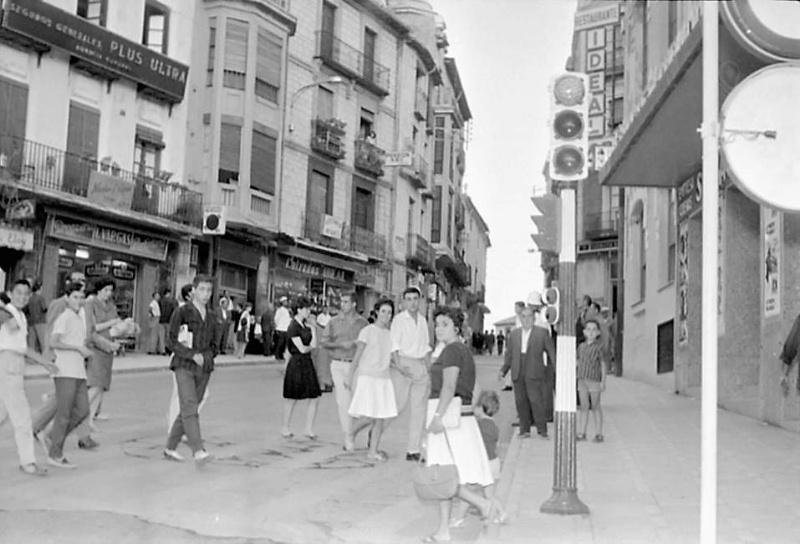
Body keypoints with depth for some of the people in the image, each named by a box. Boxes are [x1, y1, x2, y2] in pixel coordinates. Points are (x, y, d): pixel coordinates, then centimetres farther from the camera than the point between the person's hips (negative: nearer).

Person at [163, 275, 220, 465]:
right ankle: (198, 451, -24)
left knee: (188, 410, 9)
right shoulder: (182, 312, -3)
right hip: (184, 366, -5)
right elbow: (171, 341, -7)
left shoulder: (213, 317, 11)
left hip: (204, 369, 5)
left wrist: (204, 356, -6)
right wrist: (192, 355, -14)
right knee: (189, 407, -15)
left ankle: (170, 448, 22)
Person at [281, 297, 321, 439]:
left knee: (315, 398, 3)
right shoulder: (293, 327, -13)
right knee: (292, 399, 6)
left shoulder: (306, 325, 11)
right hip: (296, 364, -7)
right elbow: (302, 349, -15)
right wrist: (312, 347, 2)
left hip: (308, 363, 7)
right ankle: (285, 428, 22)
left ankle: (309, 429, 11)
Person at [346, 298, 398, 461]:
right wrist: (350, 378, -4)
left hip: (384, 379, 6)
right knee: (368, 416, -13)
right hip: (366, 377, -6)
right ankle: (351, 434, 15)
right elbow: (357, 356, -4)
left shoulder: (389, 334, 12)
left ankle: (373, 451, 8)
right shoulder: (367, 331, -4)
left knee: (382, 418, 0)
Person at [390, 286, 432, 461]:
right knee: (397, 404, -9)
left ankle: (414, 450, 7)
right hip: (403, 364, -5)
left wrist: (430, 368, 13)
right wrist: (399, 366, -22)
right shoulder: (399, 319, -3)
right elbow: (394, 345, -10)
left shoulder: (423, 320, 14)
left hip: (421, 367, 6)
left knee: (418, 409, 3)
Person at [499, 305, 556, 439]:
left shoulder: (542, 333, 4)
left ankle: (542, 430, -2)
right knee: (521, 402, 4)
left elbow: (551, 352, 3)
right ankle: (524, 430, 13)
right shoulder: (513, 334, 14)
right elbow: (509, 354, 18)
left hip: (534, 374, -4)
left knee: (536, 401, -9)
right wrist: (503, 370, 9)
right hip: (518, 375, 4)